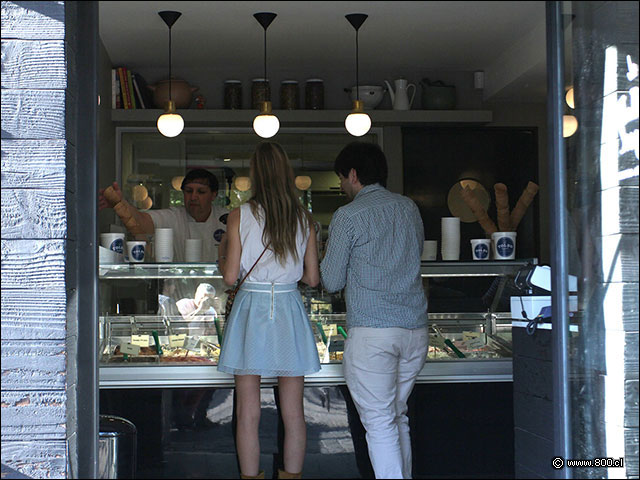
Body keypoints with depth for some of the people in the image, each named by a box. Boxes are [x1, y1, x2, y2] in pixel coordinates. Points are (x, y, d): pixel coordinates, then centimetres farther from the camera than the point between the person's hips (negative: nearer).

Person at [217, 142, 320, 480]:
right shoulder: (304, 219, 1)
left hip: (251, 307, -2)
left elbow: (230, 276, -6)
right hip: (290, 311, 2)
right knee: (293, 411, 10)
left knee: (248, 411, 6)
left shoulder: (240, 216, -6)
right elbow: (313, 278, 4)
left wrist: (222, 255, 15)